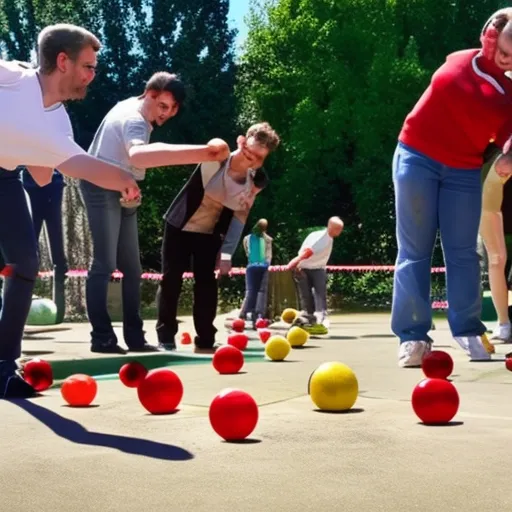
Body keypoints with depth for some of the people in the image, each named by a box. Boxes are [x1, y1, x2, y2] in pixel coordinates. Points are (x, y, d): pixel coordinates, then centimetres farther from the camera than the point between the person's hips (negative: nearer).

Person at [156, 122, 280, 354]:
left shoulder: (257, 180, -13)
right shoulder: (215, 158, -24)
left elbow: (240, 215, -6)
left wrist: (227, 253, -7)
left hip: (210, 232, 3)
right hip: (180, 225, -2)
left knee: (206, 283, 0)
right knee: (171, 279, -2)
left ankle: (205, 341, 8)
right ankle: (165, 338, 6)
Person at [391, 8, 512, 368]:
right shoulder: (458, 61, 2)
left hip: (464, 172, 1)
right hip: (417, 157, -1)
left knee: (463, 252, 4)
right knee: (414, 250, -2)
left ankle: (469, 332, 13)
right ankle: (413, 337, -3)